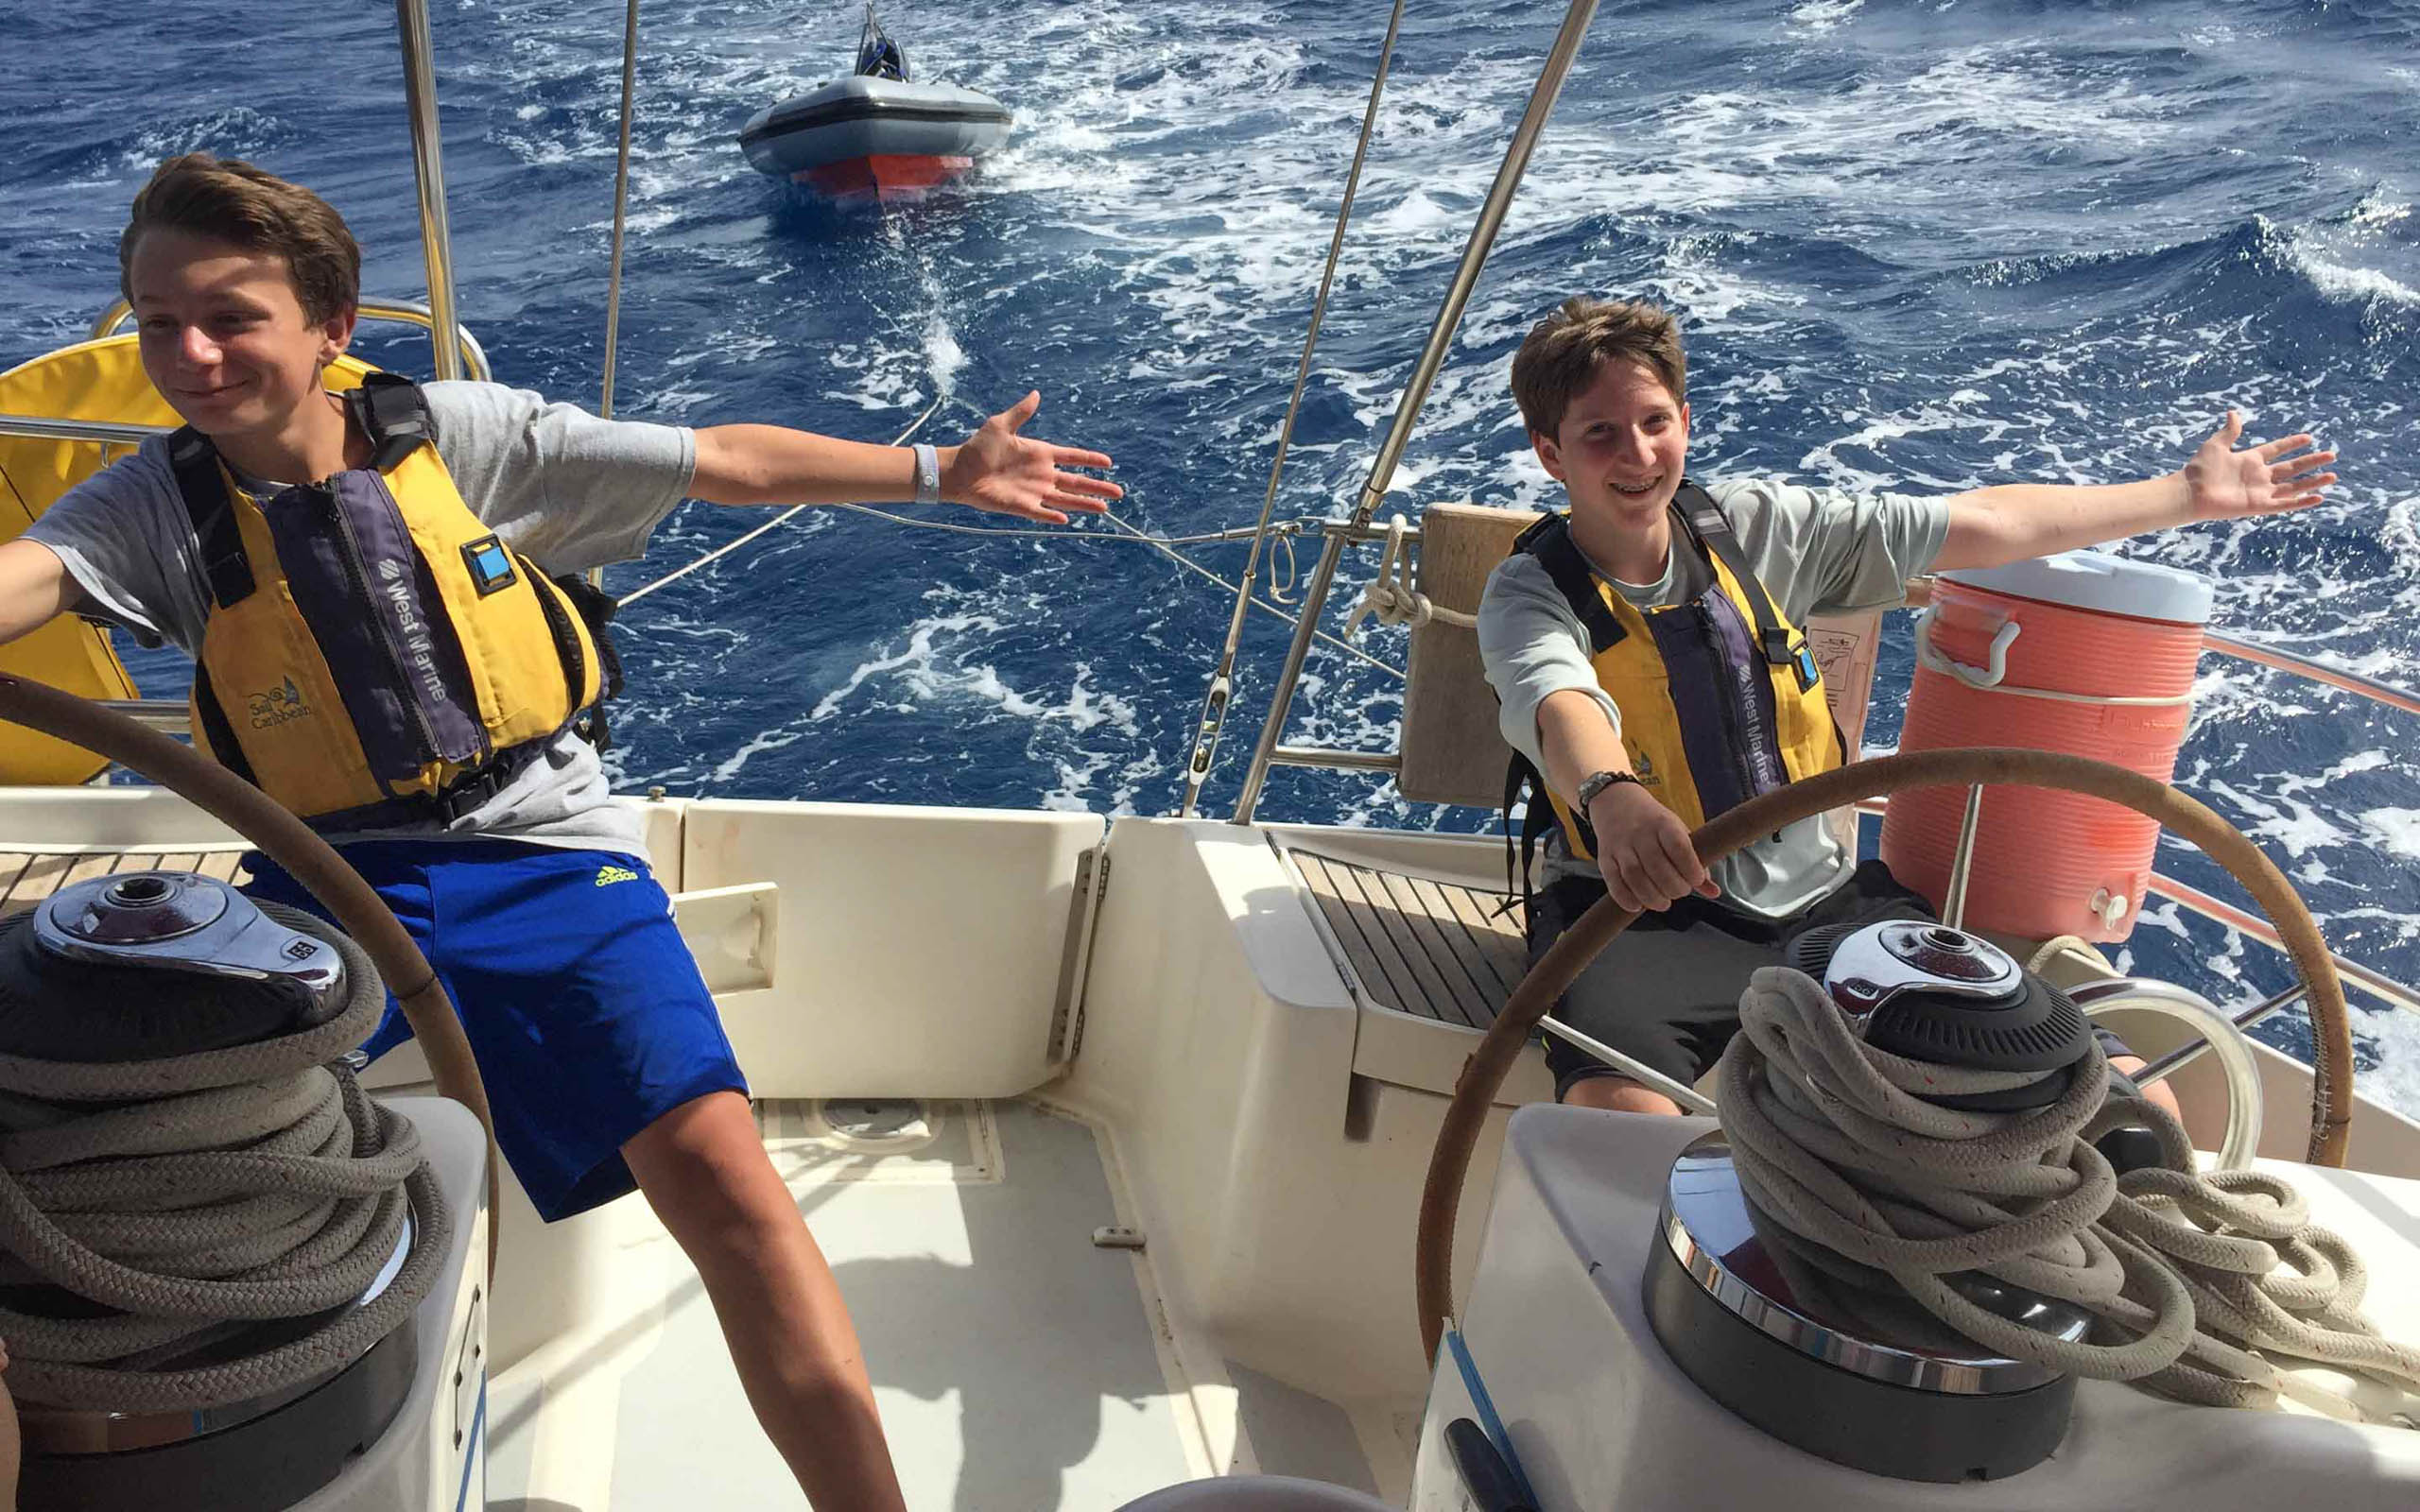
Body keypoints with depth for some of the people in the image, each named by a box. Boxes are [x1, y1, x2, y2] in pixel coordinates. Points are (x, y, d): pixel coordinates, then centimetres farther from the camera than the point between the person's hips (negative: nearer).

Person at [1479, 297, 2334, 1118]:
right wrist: (1613, 798, -52)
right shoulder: (1531, 594, -5)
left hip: (1825, 902, 4)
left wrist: (2190, 494, 17)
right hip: (1648, 915, -4)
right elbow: (1563, 707, -29)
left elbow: (1987, 525, 13)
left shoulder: (1754, 525, 7)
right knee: (1618, 1131, -39)